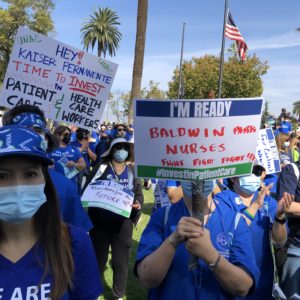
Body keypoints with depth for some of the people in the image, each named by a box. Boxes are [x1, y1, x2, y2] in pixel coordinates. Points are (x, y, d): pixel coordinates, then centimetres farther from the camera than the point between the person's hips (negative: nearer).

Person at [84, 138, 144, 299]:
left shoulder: (132, 171, 6)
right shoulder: (101, 168, -1)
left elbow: (139, 195, 7)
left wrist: (137, 204, -13)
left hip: (123, 224, 2)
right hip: (100, 222, -1)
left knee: (120, 262, 10)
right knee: (98, 260, 11)